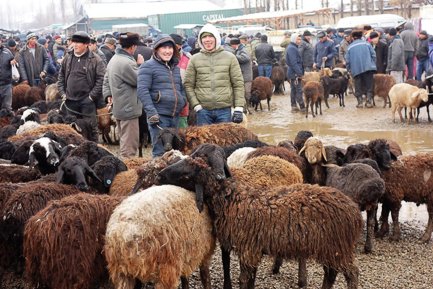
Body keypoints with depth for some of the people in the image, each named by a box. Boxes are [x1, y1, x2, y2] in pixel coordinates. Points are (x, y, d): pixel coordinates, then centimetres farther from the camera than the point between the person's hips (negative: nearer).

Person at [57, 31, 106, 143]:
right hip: (70, 100, 5)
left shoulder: (95, 59, -8)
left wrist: (92, 95, -14)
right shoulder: (68, 57, 9)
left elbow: (101, 79, -11)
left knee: (91, 127, -1)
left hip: (87, 101, -5)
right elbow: (61, 76, 18)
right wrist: (62, 93, 8)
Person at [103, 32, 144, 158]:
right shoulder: (127, 63, -23)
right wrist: (141, 65, -4)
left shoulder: (114, 59, 10)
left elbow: (106, 79, 17)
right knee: (130, 144, -5)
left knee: (124, 141, 20)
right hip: (129, 108, -10)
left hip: (118, 108, 10)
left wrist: (108, 94, 14)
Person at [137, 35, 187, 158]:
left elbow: (181, 88, 29)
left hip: (175, 115, 7)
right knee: (160, 152, -7)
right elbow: (142, 90, -12)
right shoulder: (148, 66, -4)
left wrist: (183, 102, 9)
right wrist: (151, 112, -19)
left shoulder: (175, 68, 19)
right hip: (159, 115, -7)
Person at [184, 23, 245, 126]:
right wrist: (196, 106, -7)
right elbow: (188, 85, 4)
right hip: (203, 111, 0)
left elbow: (238, 84, 4)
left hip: (224, 109, 0)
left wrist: (239, 108, -3)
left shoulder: (230, 58, 5)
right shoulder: (194, 59, 6)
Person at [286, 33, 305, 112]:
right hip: (295, 73, -11)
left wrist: (300, 71, 21)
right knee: (299, 90, -9)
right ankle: (302, 107, -9)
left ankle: (294, 106, 17)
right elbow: (293, 62, -23)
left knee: (293, 90, 12)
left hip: (292, 73, 11)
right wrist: (299, 73, -24)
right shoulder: (292, 48, -16)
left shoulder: (293, 47, 17)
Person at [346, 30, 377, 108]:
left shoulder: (350, 47, 10)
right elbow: (373, 55, 4)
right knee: (369, 85, 5)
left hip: (356, 69, 1)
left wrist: (349, 69, 17)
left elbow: (347, 60, 7)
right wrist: (373, 65, 13)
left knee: (358, 87, 8)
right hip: (368, 67, 0)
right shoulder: (366, 43, 9)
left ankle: (360, 102, 5)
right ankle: (368, 101, -1)